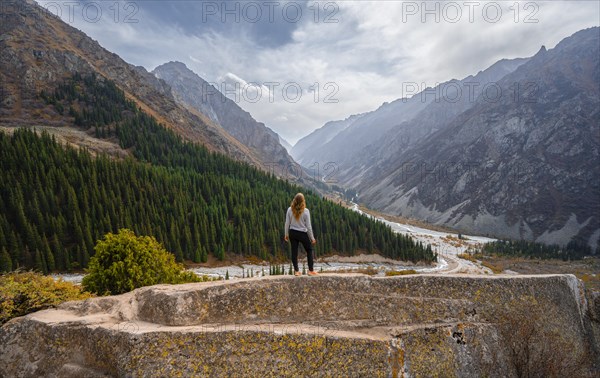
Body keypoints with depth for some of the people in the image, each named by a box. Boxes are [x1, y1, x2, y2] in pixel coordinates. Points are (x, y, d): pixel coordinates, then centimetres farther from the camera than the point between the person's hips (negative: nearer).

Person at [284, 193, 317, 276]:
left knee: (294, 251, 11)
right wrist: (312, 238, 0)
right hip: (302, 234, -3)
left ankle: (296, 271, 16)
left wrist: (286, 234, 12)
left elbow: (287, 223, -2)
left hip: (292, 233, 3)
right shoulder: (305, 211, -16)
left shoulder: (290, 210, -8)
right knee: (309, 250, 15)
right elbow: (308, 226, -11)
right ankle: (311, 270, 14)